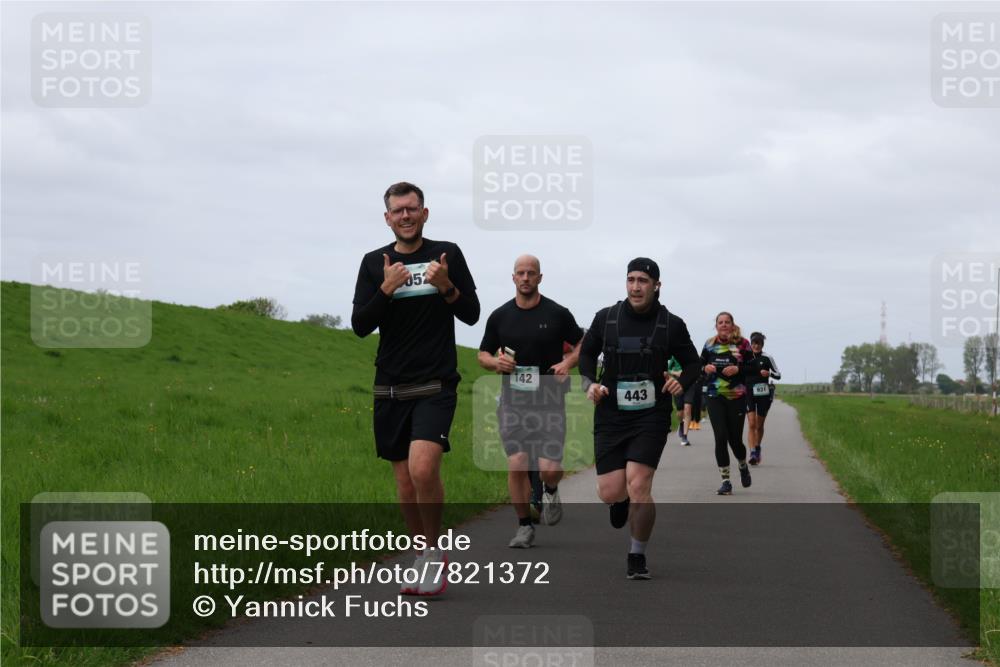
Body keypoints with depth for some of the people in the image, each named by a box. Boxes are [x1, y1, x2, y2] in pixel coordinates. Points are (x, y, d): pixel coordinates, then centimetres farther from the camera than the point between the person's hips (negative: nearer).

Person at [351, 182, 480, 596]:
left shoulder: (447, 254, 3)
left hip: (436, 386, -3)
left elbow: (472, 314, 4)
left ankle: (434, 551, -3)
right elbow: (360, 326, 1)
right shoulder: (374, 263, 7)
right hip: (390, 389, 3)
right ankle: (423, 561, 23)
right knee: (405, 485, 7)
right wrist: (386, 290, -15)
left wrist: (446, 287, -15)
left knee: (423, 468, -22)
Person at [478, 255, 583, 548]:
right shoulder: (499, 316, 5)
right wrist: (496, 362, -9)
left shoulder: (557, 314, 0)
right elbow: (483, 354, 13)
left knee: (549, 468, -10)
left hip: (549, 401, -1)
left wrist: (567, 362, -8)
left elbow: (582, 344, 11)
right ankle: (524, 526, 9)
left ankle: (550, 491, 27)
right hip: (512, 400, 2)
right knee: (516, 466, -7)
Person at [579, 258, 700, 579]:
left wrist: (682, 382, -9)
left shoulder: (671, 324, 0)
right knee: (609, 493, -4)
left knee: (638, 485, -16)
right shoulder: (605, 318, 3)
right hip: (610, 416, 2)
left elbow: (692, 362, 11)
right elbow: (586, 353, 17)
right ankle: (623, 501, 37)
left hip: (651, 417, -2)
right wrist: (590, 383, -1)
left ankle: (637, 556, 3)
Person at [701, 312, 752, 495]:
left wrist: (738, 369, -18)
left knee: (735, 439, 3)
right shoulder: (709, 344, 6)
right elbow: (700, 366, 14)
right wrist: (705, 368, -8)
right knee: (720, 437, -8)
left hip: (736, 397, -1)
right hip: (715, 397, 2)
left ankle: (743, 467, 37)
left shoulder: (742, 344, -2)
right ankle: (725, 481, -1)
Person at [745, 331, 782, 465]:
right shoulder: (745, 357, 3)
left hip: (763, 394, 0)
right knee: (752, 424, -11)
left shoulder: (767, 358, -2)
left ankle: (757, 449, 33)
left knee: (759, 425, 10)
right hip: (749, 393, 0)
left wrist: (769, 373, -17)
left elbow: (778, 375, 0)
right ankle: (753, 453, -17)